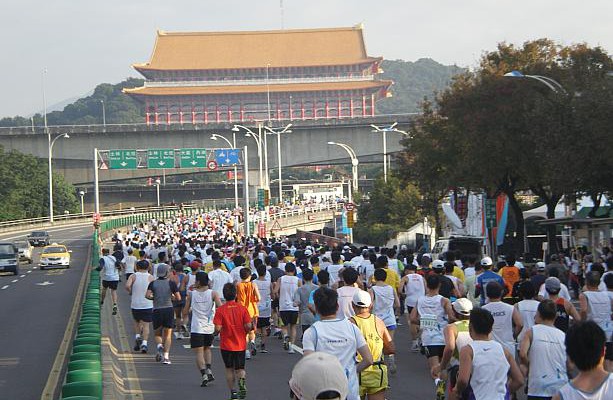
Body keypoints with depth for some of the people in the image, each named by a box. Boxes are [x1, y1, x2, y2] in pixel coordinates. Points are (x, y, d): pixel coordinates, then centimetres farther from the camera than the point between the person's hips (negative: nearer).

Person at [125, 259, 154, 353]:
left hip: (135, 304, 1)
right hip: (148, 305, -1)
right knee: (146, 324, 2)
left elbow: (127, 286, -17)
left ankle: (137, 336, 4)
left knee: (137, 322, 23)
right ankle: (144, 343, -10)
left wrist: (131, 292, 2)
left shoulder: (133, 276, 0)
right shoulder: (150, 277, 0)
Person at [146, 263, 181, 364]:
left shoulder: (153, 283, 2)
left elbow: (147, 295, -11)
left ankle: (160, 346, -15)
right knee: (168, 334, 6)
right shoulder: (171, 283, -2)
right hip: (169, 310, -1)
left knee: (157, 334, 16)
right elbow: (178, 298, -4)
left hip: (157, 310, 1)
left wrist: (154, 298, 9)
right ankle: (166, 356, -6)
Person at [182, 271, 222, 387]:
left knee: (199, 352, 0)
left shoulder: (191, 294, -2)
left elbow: (185, 312, 6)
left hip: (196, 328, -2)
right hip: (210, 327, 2)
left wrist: (185, 317, 28)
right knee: (207, 348, 23)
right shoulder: (213, 294, -3)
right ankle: (208, 370, 7)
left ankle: (204, 374, -16)